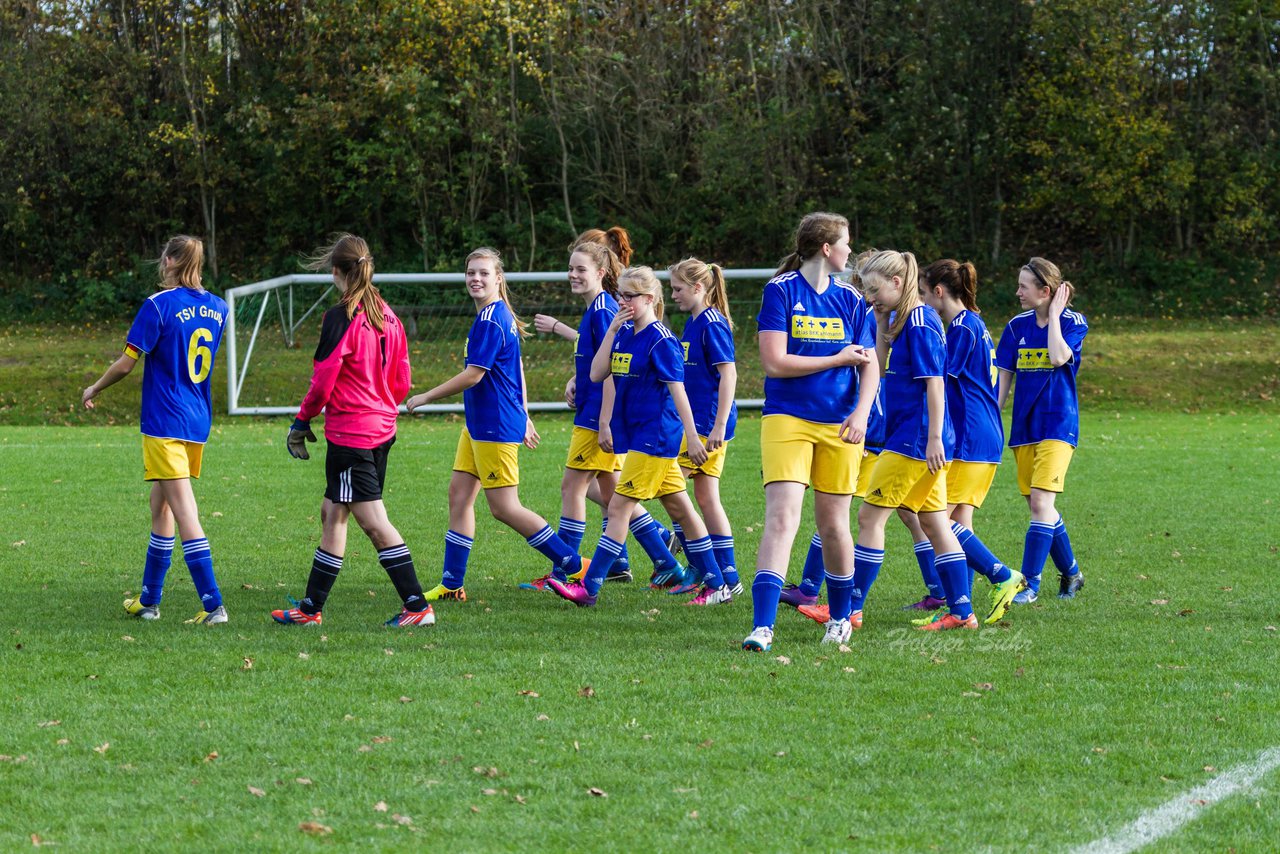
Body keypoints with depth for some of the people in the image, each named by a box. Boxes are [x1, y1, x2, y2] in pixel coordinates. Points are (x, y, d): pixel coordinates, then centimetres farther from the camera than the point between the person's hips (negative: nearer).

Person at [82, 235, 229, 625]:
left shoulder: (158, 306, -12)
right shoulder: (217, 308, 7)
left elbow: (127, 363, -9)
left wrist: (94, 389, 7)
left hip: (164, 423, -7)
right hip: (198, 422, 7)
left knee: (184, 512, -9)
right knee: (161, 507, 17)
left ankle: (213, 605, -16)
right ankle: (149, 600, 24)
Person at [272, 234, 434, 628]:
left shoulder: (341, 318, -15)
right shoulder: (387, 316, 8)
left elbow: (323, 381, -14)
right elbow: (401, 381, 12)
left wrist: (301, 423, -1)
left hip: (349, 432, -9)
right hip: (381, 429, 9)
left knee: (374, 522, -6)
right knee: (332, 514, 15)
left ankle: (417, 606, -8)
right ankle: (311, 607, 21)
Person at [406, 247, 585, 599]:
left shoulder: (490, 321, -18)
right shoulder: (501, 316, 13)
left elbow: (473, 375, -21)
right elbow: (516, 370, 21)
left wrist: (425, 398, -12)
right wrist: (523, 417, 27)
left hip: (496, 426, -10)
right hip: (478, 424, 10)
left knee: (504, 507, -6)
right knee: (459, 495, 8)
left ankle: (572, 565, 1)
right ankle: (452, 584, 12)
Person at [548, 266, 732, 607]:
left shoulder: (660, 340, -13)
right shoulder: (625, 334, 11)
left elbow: (677, 390, -15)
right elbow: (597, 374, 5)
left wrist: (692, 438, -16)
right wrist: (612, 330, -3)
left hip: (654, 436, -9)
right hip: (636, 435, 9)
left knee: (619, 507, -8)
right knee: (680, 509, 11)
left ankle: (589, 588, -7)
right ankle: (717, 586, 16)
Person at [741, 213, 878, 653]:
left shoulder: (850, 299, 9)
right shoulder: (780, 291, -4)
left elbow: (869, 365, 8)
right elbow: (775, 362, -11)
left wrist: (861, 413, -9)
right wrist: (838, 360, -6)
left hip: (839, 425, 4)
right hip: (787, 419, -4)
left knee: (833, 524, 9)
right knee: (782, 517, -16)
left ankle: (841, 617, 28)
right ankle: (762, 626, -20)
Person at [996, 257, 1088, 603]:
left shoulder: (1072, 323, -5)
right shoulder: (1017, 326, 8)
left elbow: (1059, 357, -25)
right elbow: (1003, 378, 10)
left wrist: (1054, 315, -14)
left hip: (1058, 425, -6)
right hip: (1024, 427, 6)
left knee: (1041, 501, -16)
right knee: (1038, 506, 8)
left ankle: (1031, 582, -15)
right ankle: (1070, 573, 25)